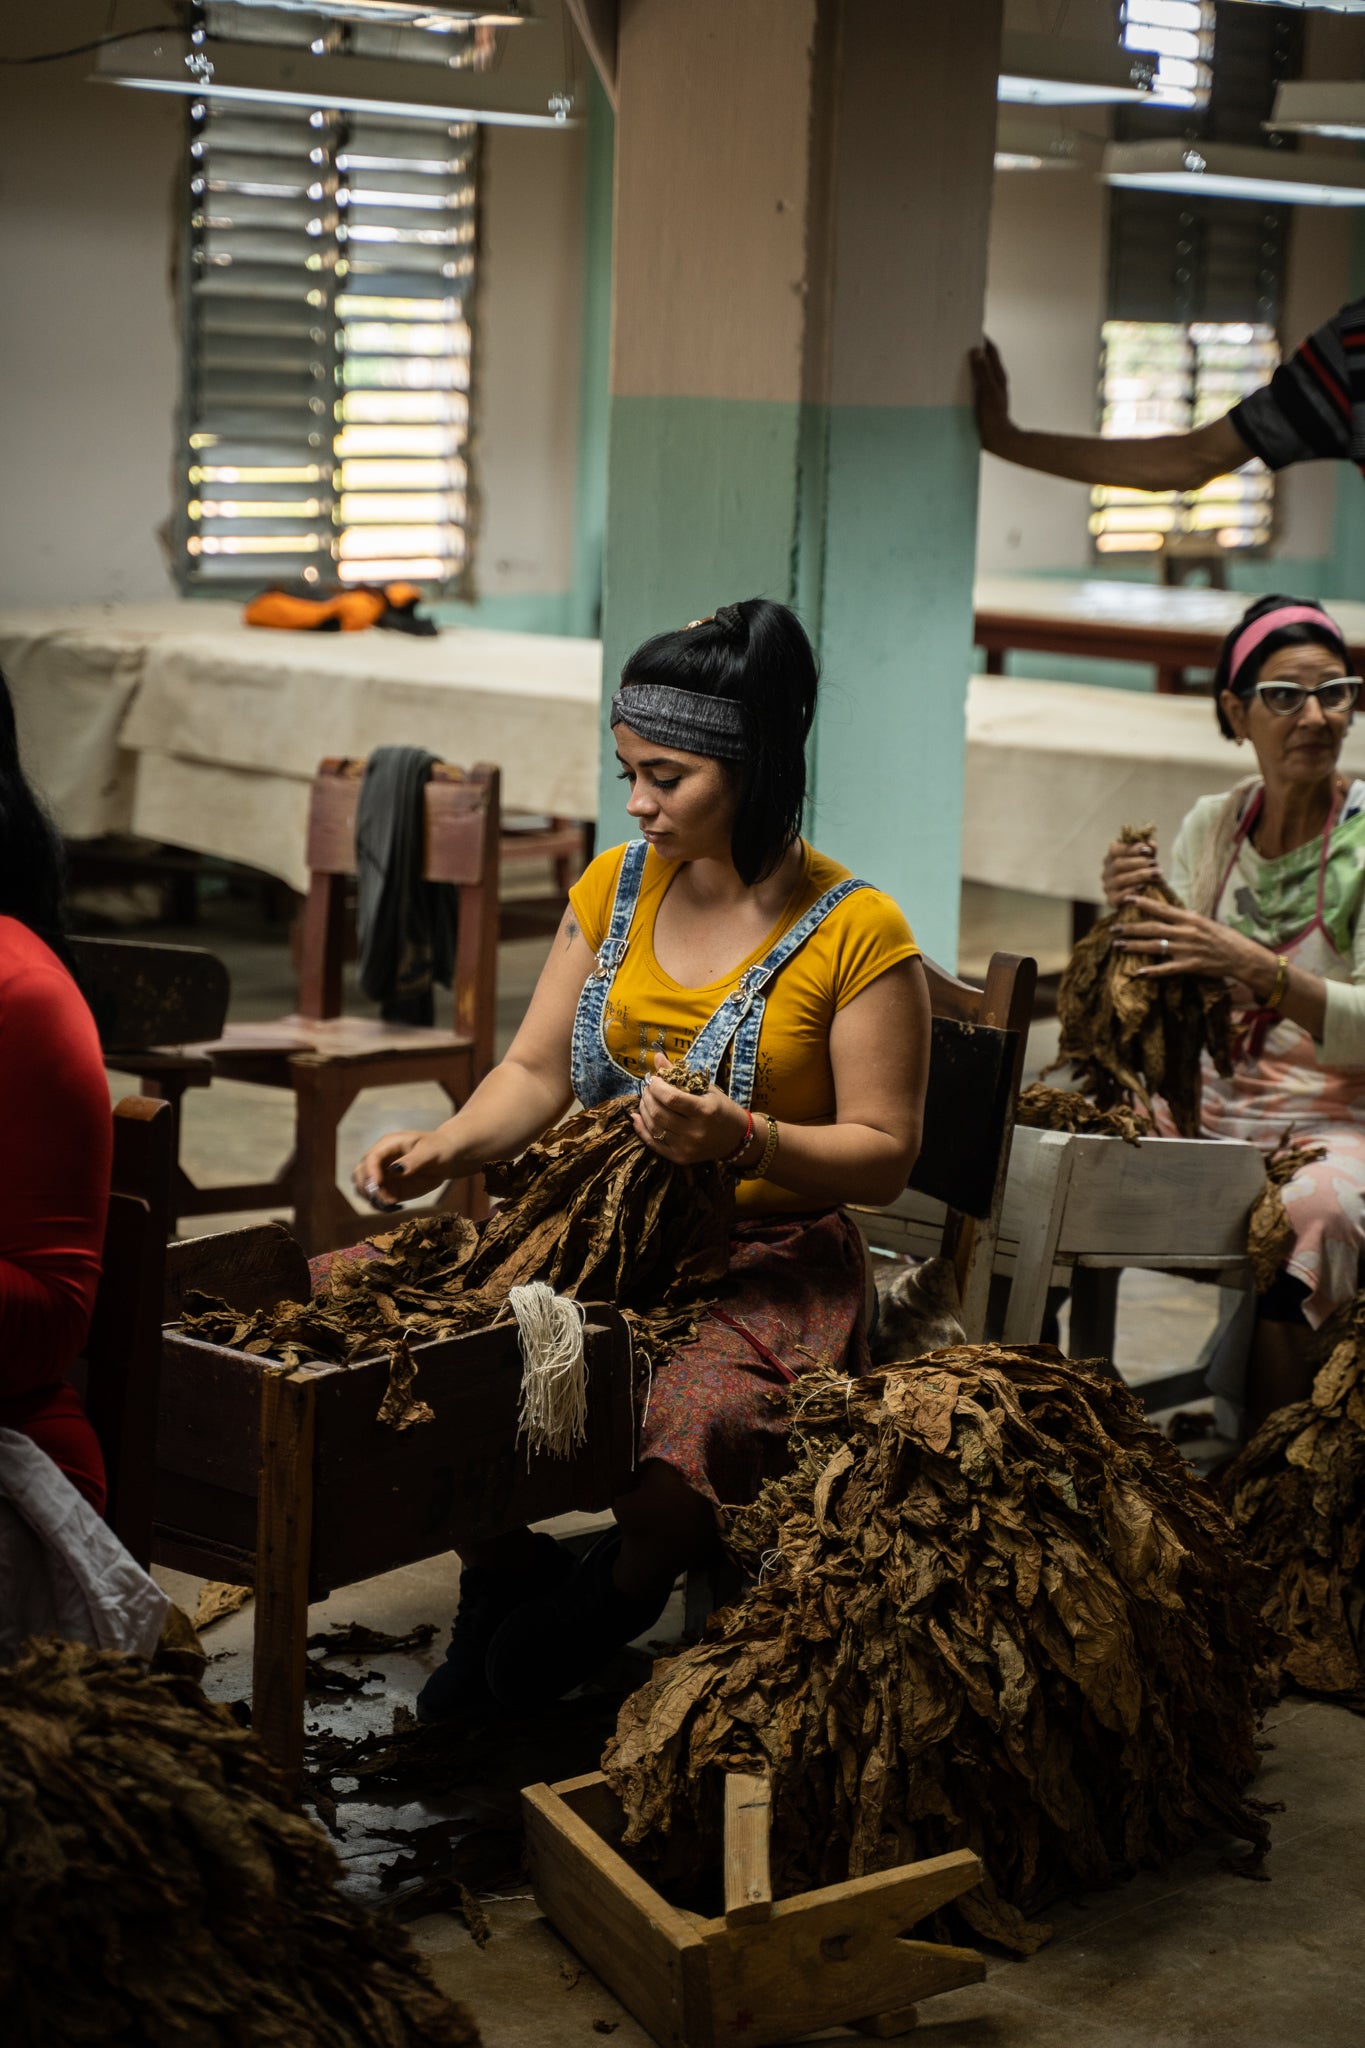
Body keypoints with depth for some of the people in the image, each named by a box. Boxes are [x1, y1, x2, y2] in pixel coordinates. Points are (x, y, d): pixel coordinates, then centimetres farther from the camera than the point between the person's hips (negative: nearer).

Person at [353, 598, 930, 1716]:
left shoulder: (857, 932, -8)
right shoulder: (614, 887, 10)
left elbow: (884, 1153, -7)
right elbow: (538, 1072, 10)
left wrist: (742, 1139, -25)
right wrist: (444, 1150, -10)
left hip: (770, 1265, -5)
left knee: (685, 1441, -36)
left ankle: (615, 1596, 3)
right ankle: (505, 1583, 5)